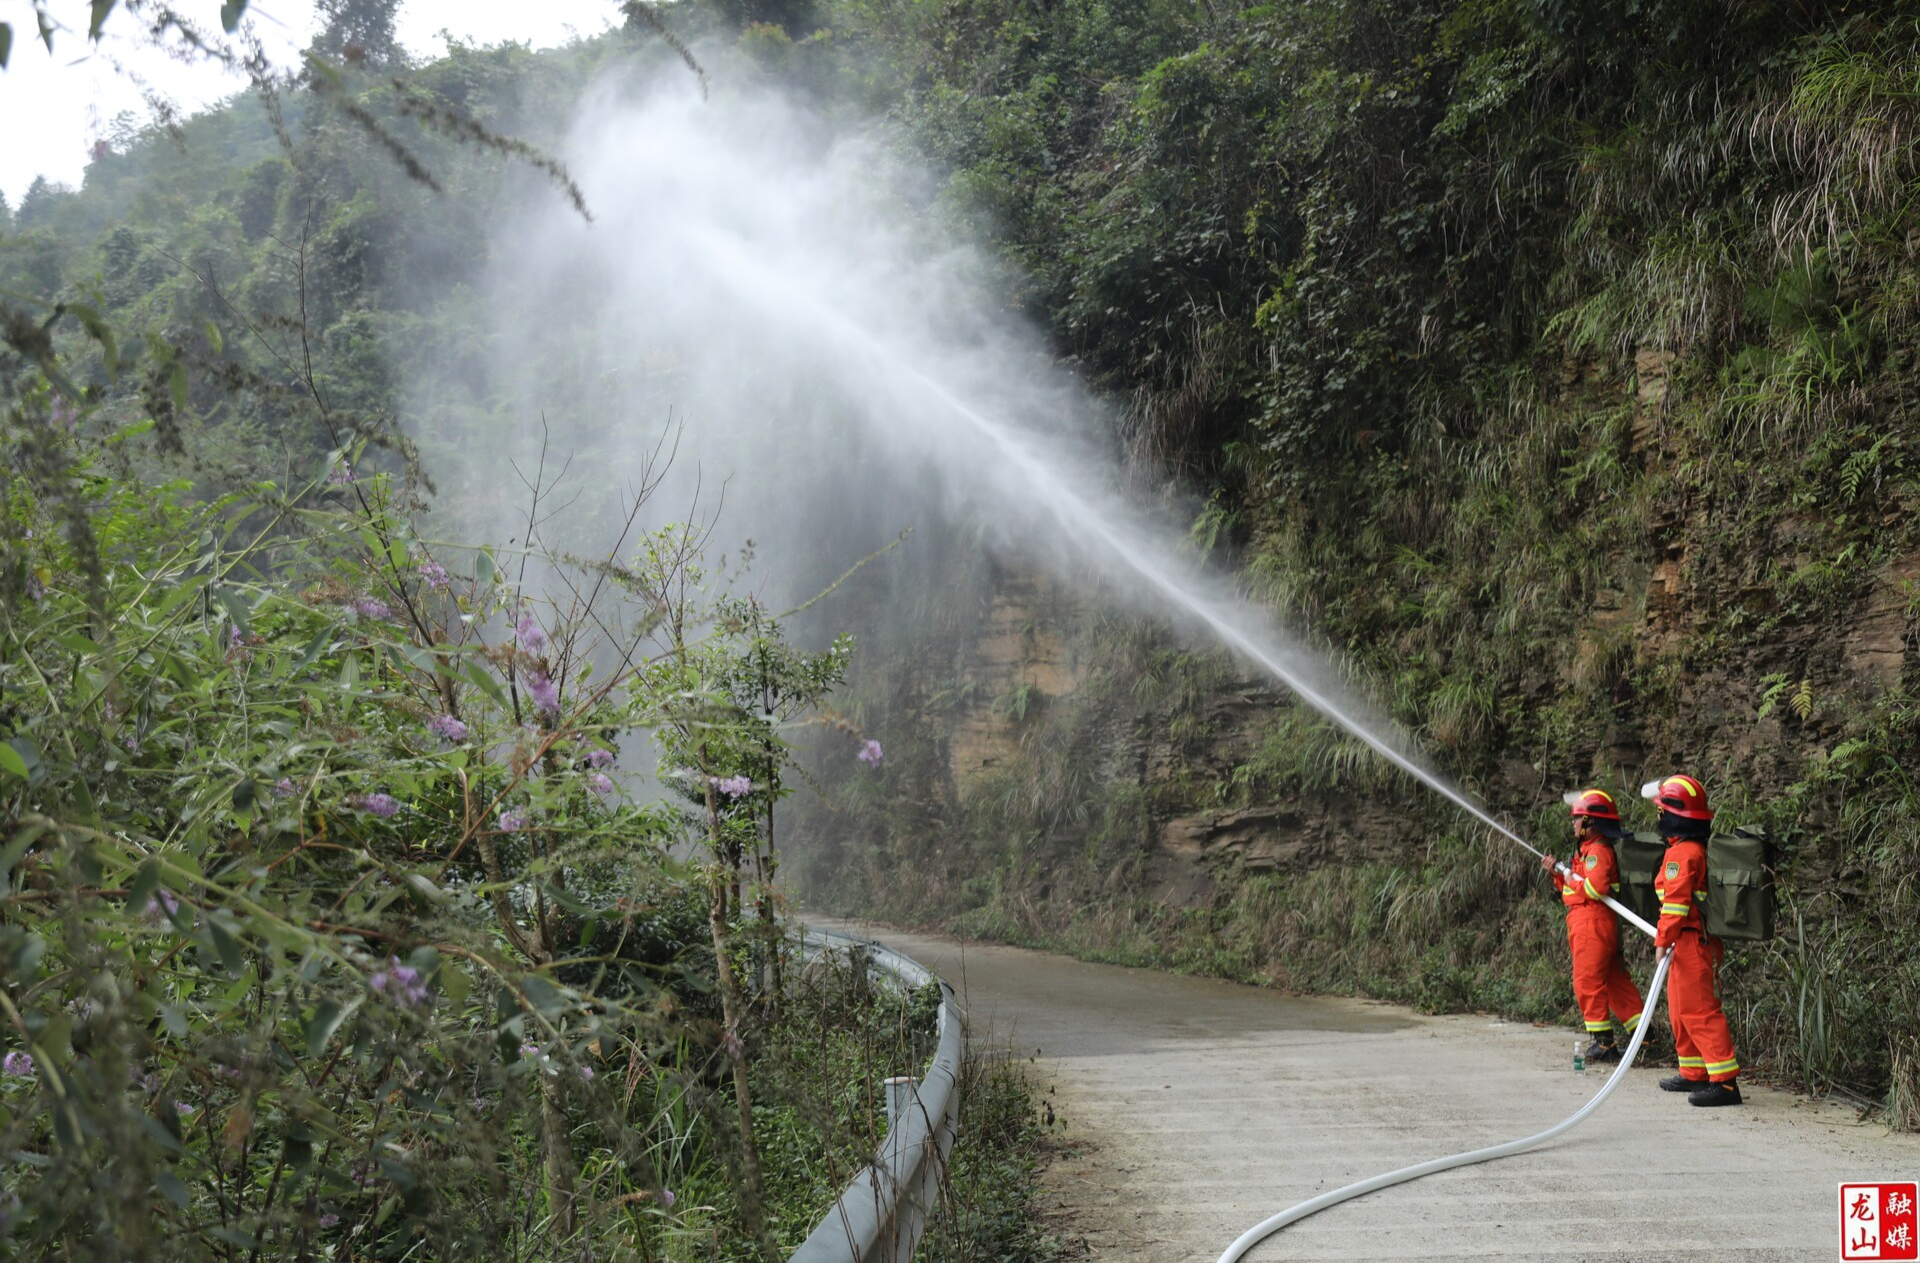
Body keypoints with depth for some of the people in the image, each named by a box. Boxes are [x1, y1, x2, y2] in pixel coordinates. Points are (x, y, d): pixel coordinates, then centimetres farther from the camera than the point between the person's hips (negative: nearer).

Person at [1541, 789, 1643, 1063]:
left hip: (1592, 924, -11)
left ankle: (1603, 1042, -3)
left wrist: (1573, 881, -12)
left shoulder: (1598, 851, -14)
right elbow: (1575, 889, 23)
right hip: (1589, 924, 11)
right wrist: (1558, 874, 10)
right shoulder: (1587, 850, 20)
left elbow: (1596, 887, -27)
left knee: (1588, 982, -6)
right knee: (1615, 981, 12)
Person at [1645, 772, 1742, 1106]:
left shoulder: (1682, 854, -17)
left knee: (1698, 1010, -10)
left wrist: (1663, 941, -18)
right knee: (1682, 1010, 18)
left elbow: (1675, 902, -21)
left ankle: (1725, 1081, -11)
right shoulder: (1697, 849, 14)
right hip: (1697, 941, 11)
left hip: (1689, 942, -11)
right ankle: (1694, 1074, 27)